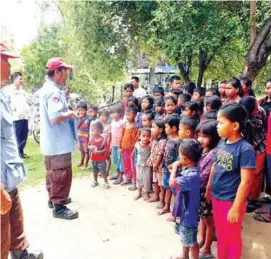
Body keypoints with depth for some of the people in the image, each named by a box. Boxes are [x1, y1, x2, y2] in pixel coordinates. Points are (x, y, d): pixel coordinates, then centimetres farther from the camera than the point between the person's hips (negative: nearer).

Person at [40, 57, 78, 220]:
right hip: (58, 142, -11)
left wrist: (66, 111, 11)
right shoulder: (54, 92, -21)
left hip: (52, 141, 11)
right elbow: (55, 117, -31)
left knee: (53, 172, 21)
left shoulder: (47, 88, 12)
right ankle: (58, 207, 10)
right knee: (62, 174, -1)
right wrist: (70, 114, -14)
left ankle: (53, 198, 36)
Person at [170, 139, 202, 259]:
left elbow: (172, 183, -36)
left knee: (191, 242, 14)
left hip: (187, 214, -10)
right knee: (185, 239, 30)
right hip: (182, 212, 10)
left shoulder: (192, 175, -33)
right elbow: (177, 182, 8)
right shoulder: (189, 169, -3)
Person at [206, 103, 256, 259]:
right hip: (217, 198, 7)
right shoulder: (222, 143, -1)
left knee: (232, 237, 15)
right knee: (220, 234, 24)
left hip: (231, 201, -6)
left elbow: (245, 182, -21)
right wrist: (209, 189, 15)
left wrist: (236, 208, -19)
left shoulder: (245, 149, -22)